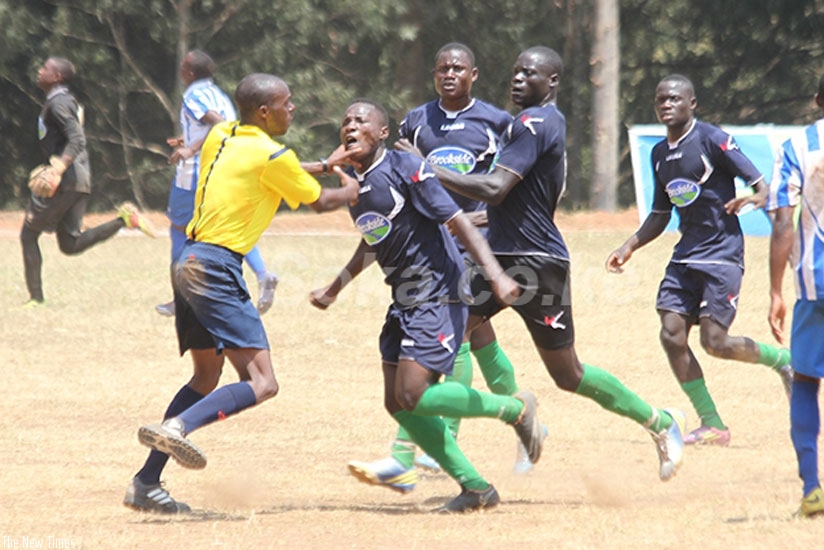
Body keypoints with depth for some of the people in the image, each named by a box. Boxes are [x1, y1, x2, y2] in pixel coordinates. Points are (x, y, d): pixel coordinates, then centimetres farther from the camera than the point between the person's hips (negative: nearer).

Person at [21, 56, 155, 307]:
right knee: (70, 245, 9)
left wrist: (59, 167, -34)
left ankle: (36, 298, -1)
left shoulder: (58, 103, -11)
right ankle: (125, 218, -3)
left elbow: (77, 140, -23)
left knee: (29, 235, 1)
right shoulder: (69, 101, 19)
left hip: (64, 182, -10)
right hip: (81, 182, 10)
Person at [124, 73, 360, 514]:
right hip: (217, 267, -9)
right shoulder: (272, 156, -9)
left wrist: (323, 165, 34)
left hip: (188, 262, 9)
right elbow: (319, 202, 6)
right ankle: (176, 428, -32)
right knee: (261, 383, -12)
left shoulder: (221, 137, 13)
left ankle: (146, 483, 14)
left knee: (207, 376, 20)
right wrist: (361, 190, 24)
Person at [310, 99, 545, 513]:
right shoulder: (354, 185, 11)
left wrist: (495, 274, -30)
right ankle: (475, 488, 10)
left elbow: (457, 221, -19)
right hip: (404, 302, 9)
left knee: (414, 396, -17)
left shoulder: (406, 170, -14)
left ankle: (515, 409, 2)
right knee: (397, 404, 2)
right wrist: (333, 290, 35)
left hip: (439, 296, -9)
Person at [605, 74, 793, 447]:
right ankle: (712, 425, 2)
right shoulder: (659, 153, 13)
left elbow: (761, 185, -11)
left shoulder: (712, 140, -9)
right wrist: (630, 245, 11)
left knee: (715, 342, -13)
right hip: (686, 254, 7)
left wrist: (752, 200, -33)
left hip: (723, 251, -7)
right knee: (672, 334, -7)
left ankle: (782, 360, 15)